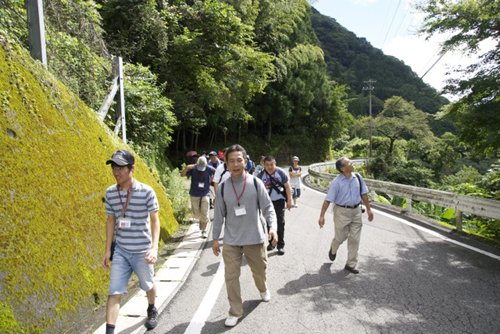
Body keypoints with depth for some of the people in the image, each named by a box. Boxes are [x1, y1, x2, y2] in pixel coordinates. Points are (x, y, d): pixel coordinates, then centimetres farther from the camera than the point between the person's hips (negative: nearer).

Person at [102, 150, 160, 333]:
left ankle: (152, 310, 47)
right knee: (114, 292, -1)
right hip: (120, 250, 2)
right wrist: (107, 249, 7)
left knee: (147, 285, 18)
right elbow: (111, 220, 7)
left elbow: (155, 220, -10)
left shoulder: (146, 191, -14)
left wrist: (154, 247, -20)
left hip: (142, 251, -2)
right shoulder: (110, 193, -2)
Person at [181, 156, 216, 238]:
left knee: (204, 212, -4)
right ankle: (200, 220, 43)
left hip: (205, 194, -1)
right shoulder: (193, 168, -10)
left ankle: (204, 230, 7)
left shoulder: (209, 169, -10)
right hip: (194, 195, 1)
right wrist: (186, 168, -34)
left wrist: (212, 179, -4)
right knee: (197, 214, 8)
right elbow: (182, 174, -18)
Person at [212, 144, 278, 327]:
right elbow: (219, 215, 5)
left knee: (260, 271, 18)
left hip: (255, 239, 0)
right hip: (231, 242, 1)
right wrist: (215, 238, 8)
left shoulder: (255, 183, -8)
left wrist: (272, 227, -19)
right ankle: (235, 312, 22)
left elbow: (267, 207, -5)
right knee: (231, 277, 2)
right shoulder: (223, 187, -3)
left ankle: (263, 290, 53)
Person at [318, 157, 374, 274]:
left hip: (356, 211, 4)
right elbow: (328, 200, -15)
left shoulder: (357, 177, -1)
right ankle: (333, 250, 44)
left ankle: (351, 264, 22)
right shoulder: (336, 182, -15)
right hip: (342, 212, -4)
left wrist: (368, 209, 11)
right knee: (341, 237, 8)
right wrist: (322, 216, -17)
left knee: (354, 239, 8)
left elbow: (363, 194, 10)